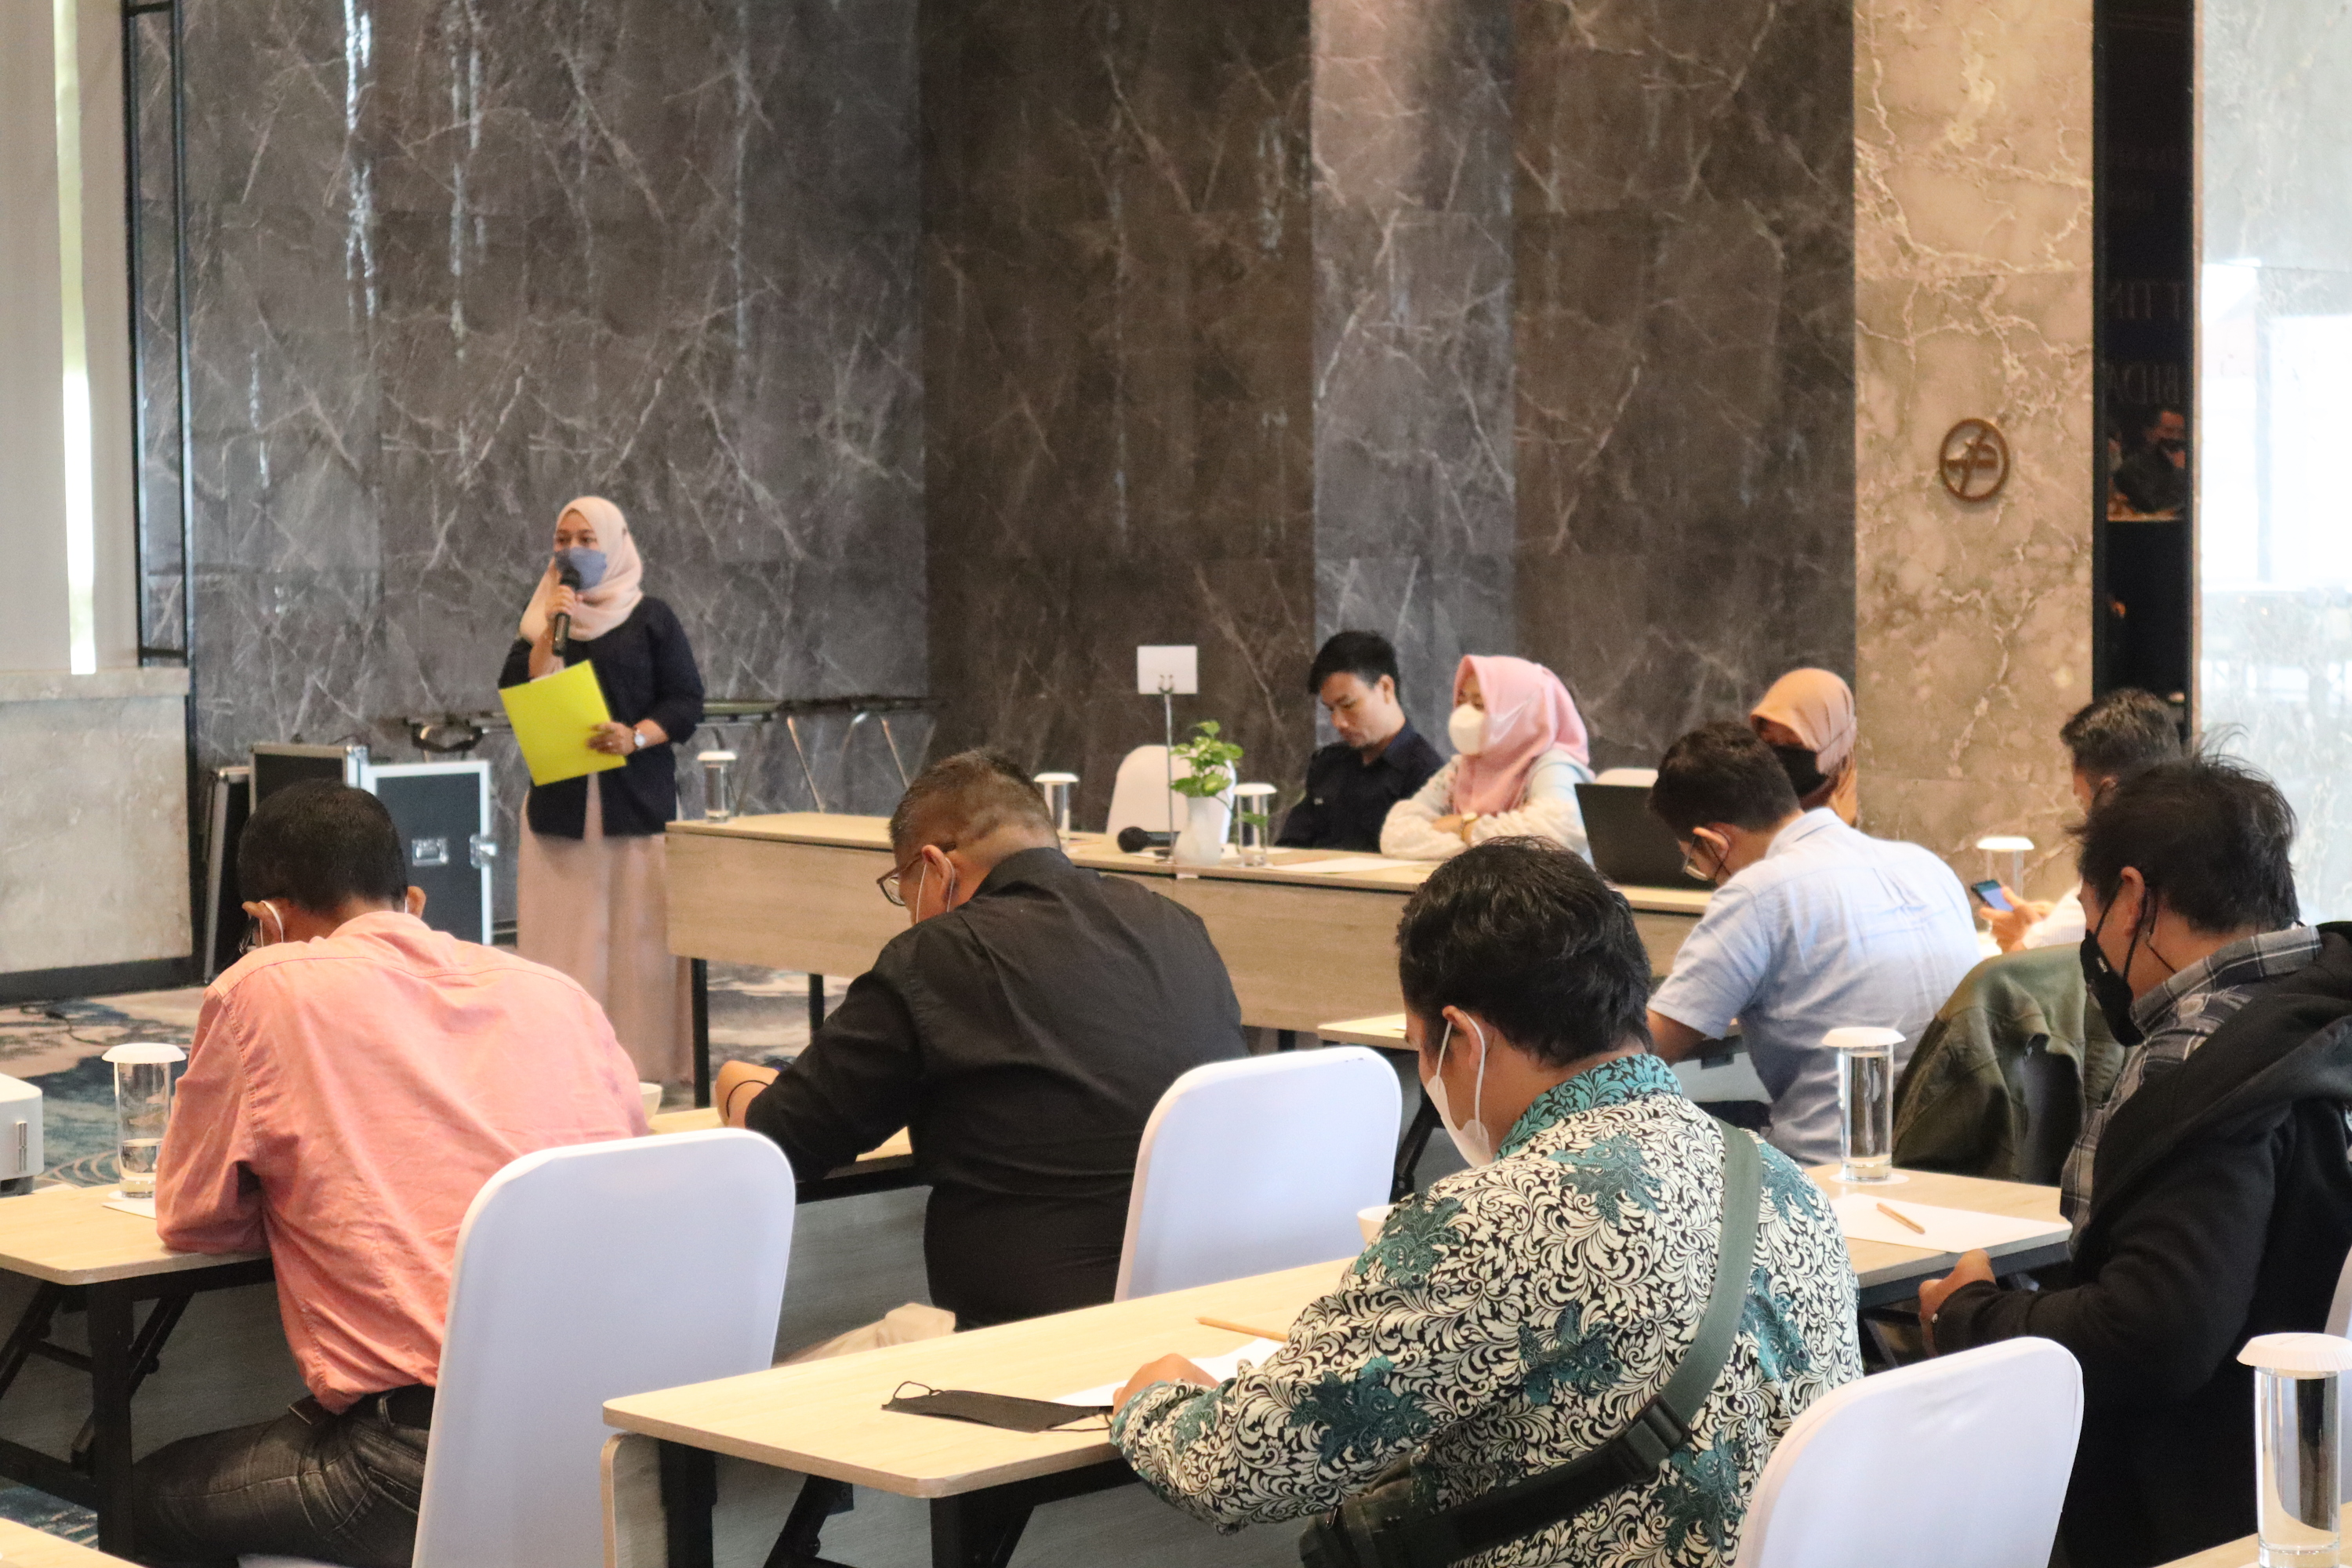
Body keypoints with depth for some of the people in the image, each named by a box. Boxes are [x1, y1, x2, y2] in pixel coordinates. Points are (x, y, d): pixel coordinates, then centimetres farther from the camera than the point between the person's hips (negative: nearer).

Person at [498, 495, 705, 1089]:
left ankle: (646, 1060, -2)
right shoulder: (541, 617, 14)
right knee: (564, 933, -3)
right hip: (559, 799, 3)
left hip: (637, 799, -3)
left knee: (638, 929, -6)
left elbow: (687, 701, 0)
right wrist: (550, 633, -8)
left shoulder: (650, 617, 4)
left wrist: (637, 736, -17)